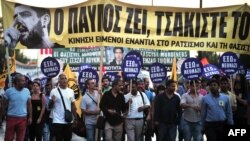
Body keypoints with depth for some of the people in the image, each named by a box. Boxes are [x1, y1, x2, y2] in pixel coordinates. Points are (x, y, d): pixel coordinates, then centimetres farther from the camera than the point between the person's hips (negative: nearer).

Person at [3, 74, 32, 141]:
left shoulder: (27, 91, 1)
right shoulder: (9, 91, -4)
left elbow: (29, 104, 7)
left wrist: (30, 117, 3)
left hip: (23, 118, 1)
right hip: (11, 118, -1)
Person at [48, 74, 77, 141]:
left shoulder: (71, 91, 7)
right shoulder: (54, 91, -5)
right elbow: (50, 106, -2)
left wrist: (75, 118, 10)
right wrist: (52, 101, -22)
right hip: (57, 121, -4)